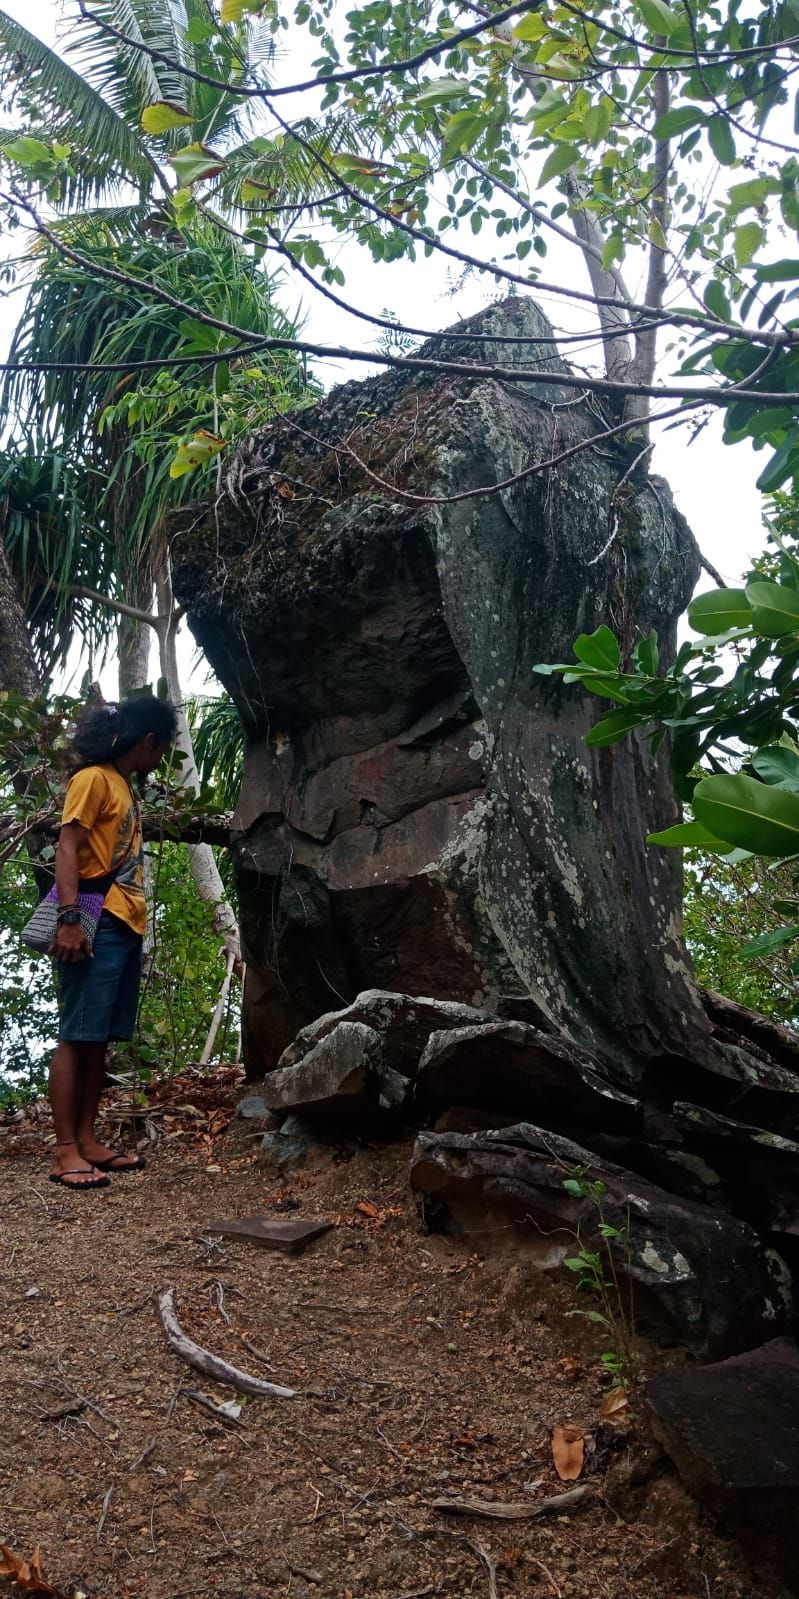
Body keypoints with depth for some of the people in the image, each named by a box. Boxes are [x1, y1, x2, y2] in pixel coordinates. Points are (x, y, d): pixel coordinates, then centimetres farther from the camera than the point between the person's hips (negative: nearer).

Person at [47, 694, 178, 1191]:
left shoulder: (124, 786, 21)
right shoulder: (94, 778, -6)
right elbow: (67, 850, -13)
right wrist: (69, 918, -22)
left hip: (127, 927, 9)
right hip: (98, 926, -9)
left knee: (100, 1038, 9)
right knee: (76, 1035, -7)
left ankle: (88, 1139, 14)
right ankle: (66, 1151, -6)